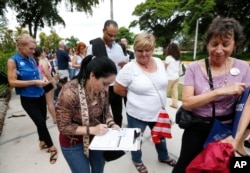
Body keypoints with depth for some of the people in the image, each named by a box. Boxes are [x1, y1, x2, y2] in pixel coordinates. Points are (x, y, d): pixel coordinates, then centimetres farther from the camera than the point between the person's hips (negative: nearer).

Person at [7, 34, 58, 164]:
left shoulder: (31, 59, 3)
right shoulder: (12, 61, -12)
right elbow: (12, 82, -16)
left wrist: (42, 79, -4)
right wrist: (34, 82, -22)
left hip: (40, 95, 6)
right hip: (28, 99, -5)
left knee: (42, 121, 15)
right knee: (41, 123, -4)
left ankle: (42, 142, 38)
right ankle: (52, 148, 14)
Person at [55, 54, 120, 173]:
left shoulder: (102, 89, -16)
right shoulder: (69, 93, -32)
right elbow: (63, 126, -21)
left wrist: (111, 124, -16)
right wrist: (91, 129, -29)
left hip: (96, 138, 5)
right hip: (73, 144, -4)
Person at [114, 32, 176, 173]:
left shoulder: (159, 62, -3)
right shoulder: (129, 68, -20)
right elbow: (118, 89, -13)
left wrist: (158, 98, 6)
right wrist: (135, 95, -5)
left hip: (159, 112, 6)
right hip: (137, 115, -5)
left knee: (161, 136, 28)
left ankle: (163, 156, 57)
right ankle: (137, 161, 49)